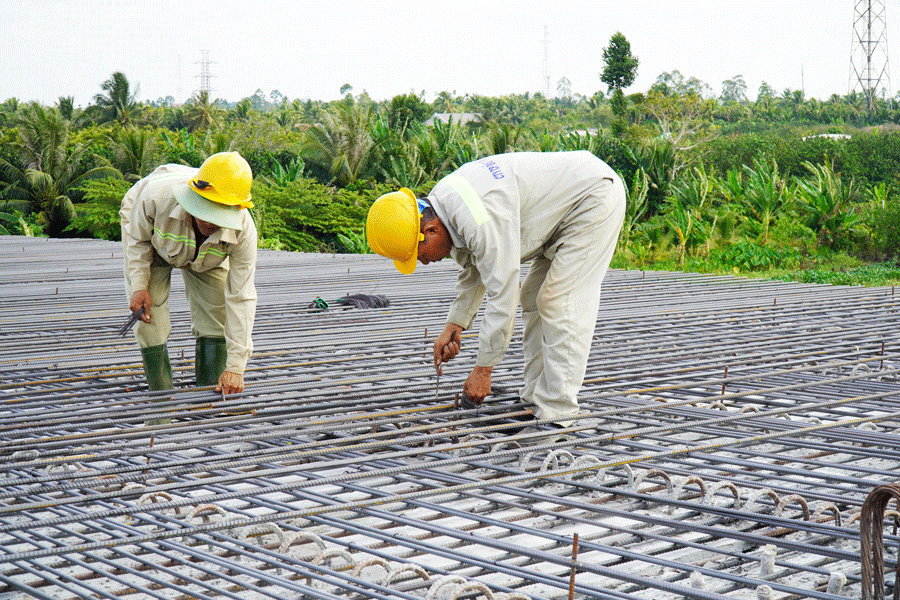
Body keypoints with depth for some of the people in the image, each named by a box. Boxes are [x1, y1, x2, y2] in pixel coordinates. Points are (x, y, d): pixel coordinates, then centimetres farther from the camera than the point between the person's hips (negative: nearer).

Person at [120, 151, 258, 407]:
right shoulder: (156, 195, -45)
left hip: (207, 256, 1)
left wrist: (235, 367, -35)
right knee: (150, 319, -12)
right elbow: (137, 238, -19)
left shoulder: (243, 230, -40)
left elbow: (242, 298, -34)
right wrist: (139, 286, -26)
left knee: (218, 318, -8)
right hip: (152, 244, -1)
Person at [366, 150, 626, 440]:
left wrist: (482, 370, -22)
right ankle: (533, 401, 15)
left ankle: (556, 413, -12)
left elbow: (503, 295, -30)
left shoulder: (481, 220, -34)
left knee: (559, 304, -14)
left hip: (595, 197, -10)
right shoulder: (442, 202, -2)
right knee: (534, 299, 11)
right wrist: (453, 327, 8)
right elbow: (474, 269, 14)